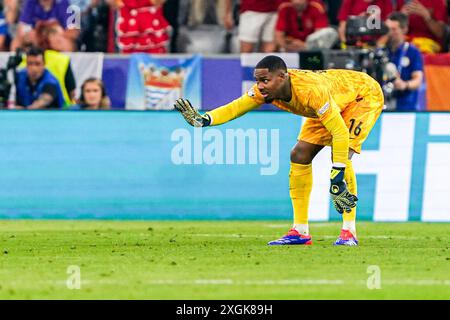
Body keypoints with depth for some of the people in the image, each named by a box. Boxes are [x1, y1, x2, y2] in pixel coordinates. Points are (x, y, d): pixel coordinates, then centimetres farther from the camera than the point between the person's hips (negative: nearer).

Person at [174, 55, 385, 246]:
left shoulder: (311, 90, -42)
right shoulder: (267, 89, -21)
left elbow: (340, 132, -40)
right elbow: (235, 108, -16)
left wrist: (337, 180, -40)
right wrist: (202, 119, -34)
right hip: (334, 104, 8)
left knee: (341, 155, -27)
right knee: (299, 155, -1)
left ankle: (349, 232, -19)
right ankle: (300, 231, 7)